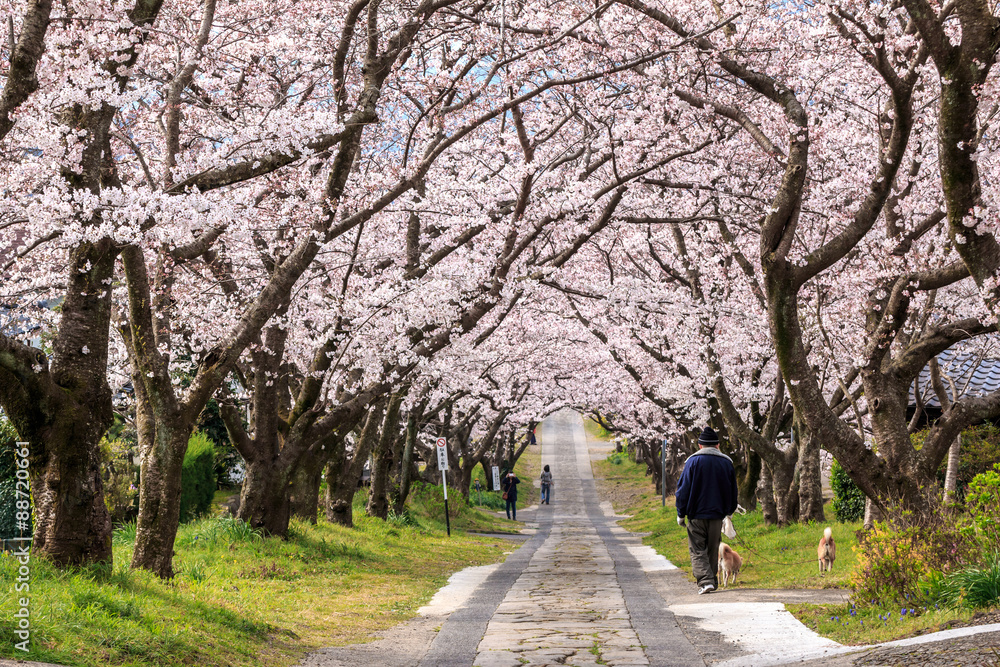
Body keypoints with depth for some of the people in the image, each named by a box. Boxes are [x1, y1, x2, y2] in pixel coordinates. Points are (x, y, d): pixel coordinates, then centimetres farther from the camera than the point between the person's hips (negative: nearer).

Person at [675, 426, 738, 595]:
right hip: (717, 515, 3)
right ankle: (712, 582, 19)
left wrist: (681, 514, 2)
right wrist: (728, 511, 27)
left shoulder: (693, 461, -5)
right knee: (713, 551, 14)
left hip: (696, 515, -3)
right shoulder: (727, 462, 5)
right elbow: (733, 492, 14)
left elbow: (683, 489, -5)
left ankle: (705, 581, -16)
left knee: (698, 551, 0)